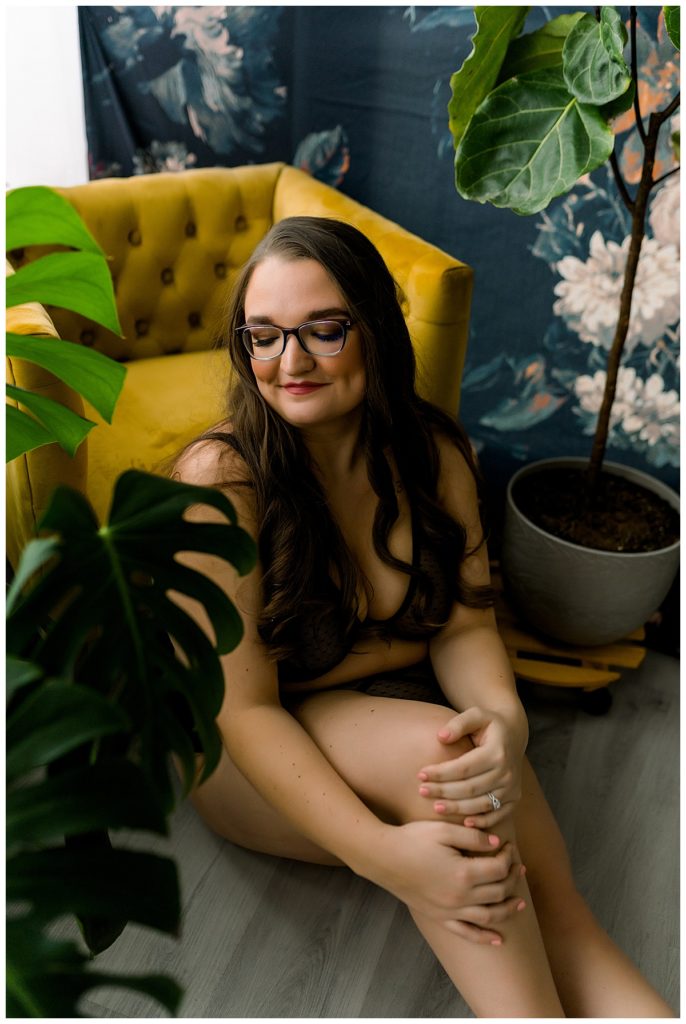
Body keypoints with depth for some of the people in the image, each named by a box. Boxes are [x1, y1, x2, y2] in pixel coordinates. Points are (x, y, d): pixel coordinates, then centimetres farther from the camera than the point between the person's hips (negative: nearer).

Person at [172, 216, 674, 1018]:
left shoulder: (433, 454, -6)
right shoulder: (219, 479, -21)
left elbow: (463, 625, -5)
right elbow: (245, 708, -22)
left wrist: (504, 718, -29)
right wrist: (381, 852, -33)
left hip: (404, 713, 4)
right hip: (256, 757, -3)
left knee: (551, 918, -22)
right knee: (429, 747, -34)